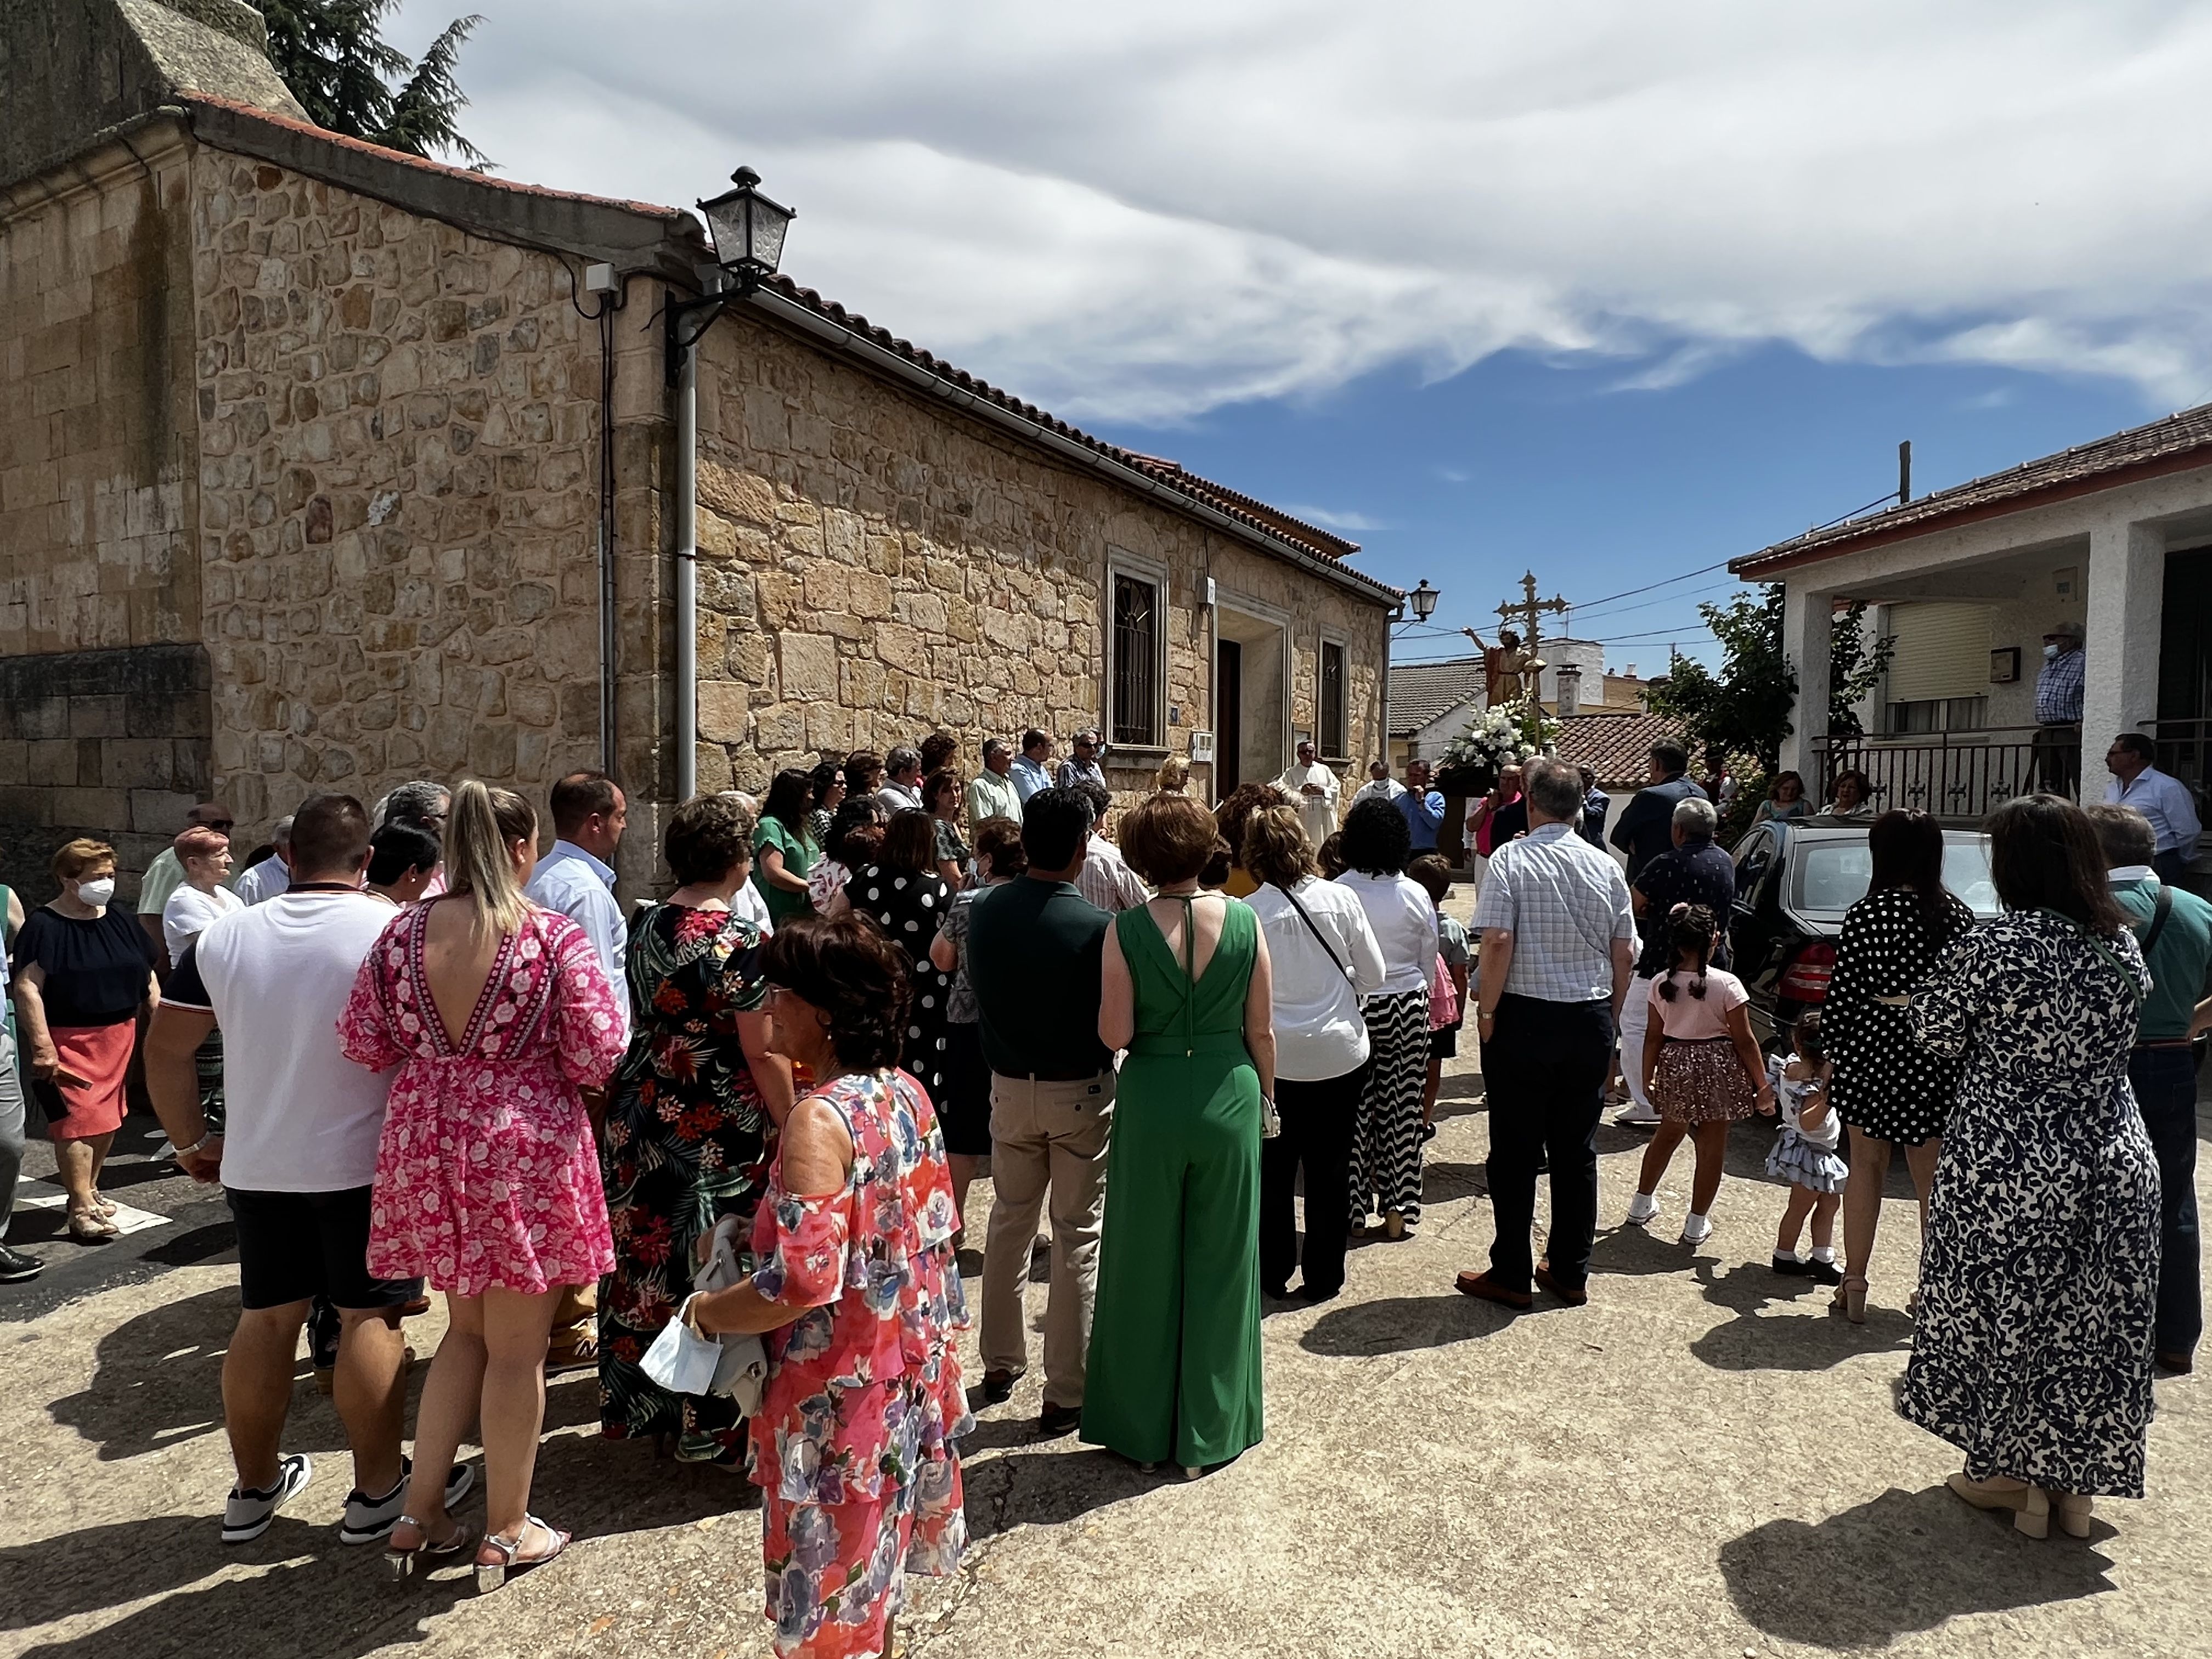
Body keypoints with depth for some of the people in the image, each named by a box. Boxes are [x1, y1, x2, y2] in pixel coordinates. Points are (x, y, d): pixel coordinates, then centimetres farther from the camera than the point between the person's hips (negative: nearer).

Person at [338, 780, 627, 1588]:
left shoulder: (402, 932, -2)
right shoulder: (556, 938, -15)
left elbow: (364, 1043, 5)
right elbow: (599, 1055, -14)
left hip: (426, 1143, 5)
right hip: (523, 1149, -5)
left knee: (468, 1329, 24)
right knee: (517, 1346, 11)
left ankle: (420, 1517, 30)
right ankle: (507, 1532, 26)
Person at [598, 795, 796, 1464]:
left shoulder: (647, 929, 3)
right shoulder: (743, 943, -18)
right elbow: (763, 1053, -17)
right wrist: (790, 1128, -7)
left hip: (643, 1119, 7)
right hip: (721, 1129, -7)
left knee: (647, 1257, 18)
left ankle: (641, 1402, 34)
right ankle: (714, 1424, 17)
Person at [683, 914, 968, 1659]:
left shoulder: (820, 1119, -25)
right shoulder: (907, 1094, 0)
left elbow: (802, 1283, -29)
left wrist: (706, 1311, -12)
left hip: (839, 1390, -8)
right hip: (906, 1370, 8)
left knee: (833, 1588, 13)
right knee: (874, 1562, 27)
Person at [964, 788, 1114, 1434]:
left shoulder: (984, 912, -8)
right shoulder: (1096, 927, -22)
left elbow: (978, 987, 5)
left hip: (1010, 1088, 4)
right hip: (1081, 1094, -4)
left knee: (1009, 1224, 21)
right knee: (1078, 1238, 8)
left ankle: (1000, 1363, 34)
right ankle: (1067, 1392, 17)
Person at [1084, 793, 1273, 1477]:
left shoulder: (1125, 931, -12)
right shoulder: (1245, 922, -7)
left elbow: (1115, 1034, -12)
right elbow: (1261, 1030, -2)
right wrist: (1265, 1094, 13)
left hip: (1151, 1100, -1)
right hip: (1228, 1098, 1)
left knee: (1147, 1265, 14)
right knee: (1218, 1266, 15)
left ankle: (1144, 1427, 28)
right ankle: (1210, 1433, 27)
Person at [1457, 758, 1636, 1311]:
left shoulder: (1512, 859, -9)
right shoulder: (1606, 866, 4)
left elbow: (1497, 942, -18)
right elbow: (1625, 955, 7)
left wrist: (1486, 1012, -8)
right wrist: (1609, 1018, 17)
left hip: (1525, 1017, -4)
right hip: (1591, 1019, 5)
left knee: (1515, 1151, 5)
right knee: (1577, 1150, 13)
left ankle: (1510, 1275, 13)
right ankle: (1571, 1273, 22)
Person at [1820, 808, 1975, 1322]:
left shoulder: (1865, 915, -10)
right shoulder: (1958, 916, -1)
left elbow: (1842, 996, -9)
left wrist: (1831, 1047, 4)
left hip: (1872, 1049, -2)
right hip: (1936, 1062, 2)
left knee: (1866, 1165, 10)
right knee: (1932, 1175, 12)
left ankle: (1854, 1283, 12)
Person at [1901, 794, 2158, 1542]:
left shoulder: (1989, 947, -18)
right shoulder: (2124, 945, 0)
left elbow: (1939, 1036, -9)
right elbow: (2111, 1033, 13)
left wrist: (1918, 997, 9)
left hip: (2010, 1166, -5)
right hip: (2116, 1164, 6)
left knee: (2005, 1316, 11)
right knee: (2093, 1323, 16)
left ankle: (2012, 1476, 24)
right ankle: (2076, 1481, 29)